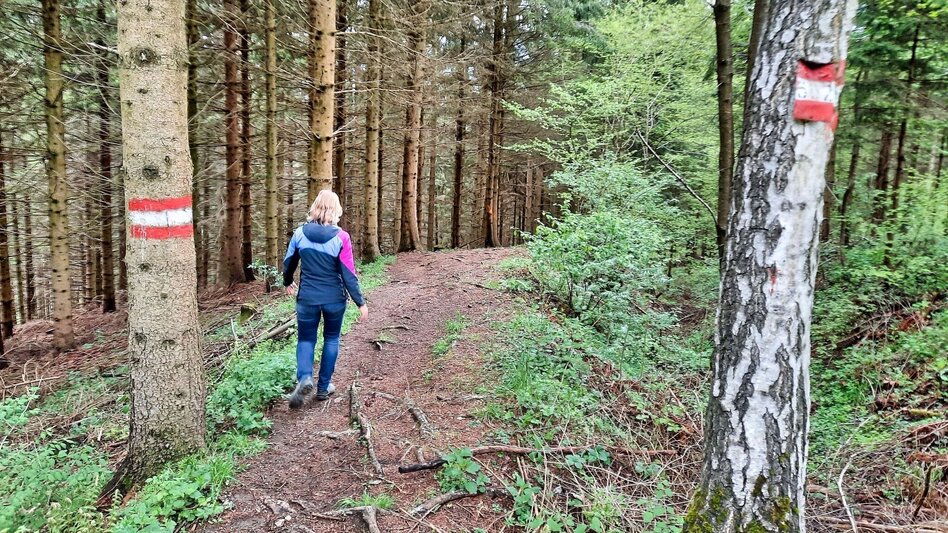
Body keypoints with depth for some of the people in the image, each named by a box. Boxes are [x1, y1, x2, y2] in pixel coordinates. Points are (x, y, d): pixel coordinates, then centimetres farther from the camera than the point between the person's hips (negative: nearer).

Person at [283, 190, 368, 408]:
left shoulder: (300, 233, -5)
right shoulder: (341, 237, -14)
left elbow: (289, 263, 8)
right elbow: (348, 274, -13)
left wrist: (287, 283, 28)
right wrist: (360, 302, -4)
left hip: (307, 298, 1)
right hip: (334, 298, -1)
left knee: (306, 339, 14)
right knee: (331, 339, 17)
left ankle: (304, 378, -11)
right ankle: (324, 387, 21)